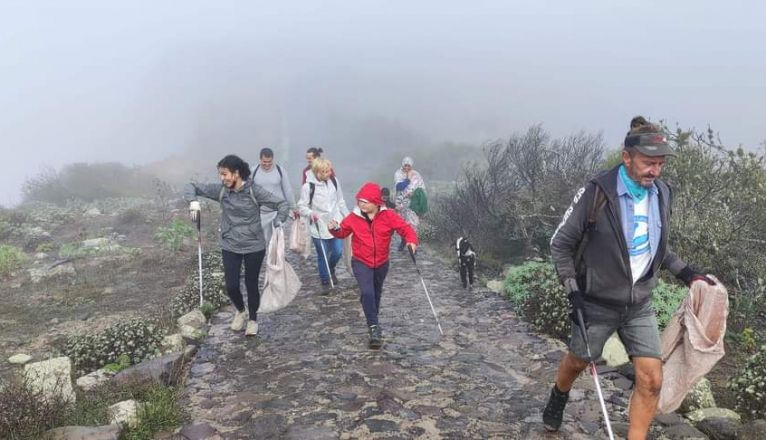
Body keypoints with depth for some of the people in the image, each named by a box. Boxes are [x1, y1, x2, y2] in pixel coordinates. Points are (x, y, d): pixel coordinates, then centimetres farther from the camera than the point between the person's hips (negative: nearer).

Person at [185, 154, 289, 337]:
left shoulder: (254, 191, -14)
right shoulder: (220, 190, -5)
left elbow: (282, 204, -11)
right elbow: (192, 187, 3)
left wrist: (278, 223, -26)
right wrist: (193, 201, -17)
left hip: (254, 247, -2)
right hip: (230, 247, 3)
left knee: (251, 284, 10)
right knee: (231, 286, 1)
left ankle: (253, 319, 34)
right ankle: (241, 311, 35)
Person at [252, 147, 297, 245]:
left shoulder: (280, 170, -5)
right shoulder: (254, 171, -4)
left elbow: (287, 190, 2)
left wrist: (293, 207, 6)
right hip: (261, 212, 1)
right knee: (263, 239, 7)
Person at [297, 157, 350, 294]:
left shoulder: (334, 181, -3)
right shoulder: (308, 186, -15)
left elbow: (340, 202, 9)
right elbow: (301, 206, -8)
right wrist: (310, 213, -28)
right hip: (319, 227, -3)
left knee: (338, 252, 5)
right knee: (322, 256, 7)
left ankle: (331, 269, 39)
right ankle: (325, 282, 26)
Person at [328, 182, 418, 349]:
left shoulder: (388, 216, -14)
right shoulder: (353, 218, -11)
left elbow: (405, 228, -14)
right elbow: (343, 232, 3)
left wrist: (411, 241, -34)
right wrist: (335, 229, -19)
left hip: (381, 263, 2)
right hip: (361, 262, -2)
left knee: (376, 294, 22)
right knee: (367, 293, -22)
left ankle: (372, 321, 47)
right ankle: (374, 328, -14)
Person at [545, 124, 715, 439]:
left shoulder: (662, 193, -2)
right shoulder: (597, 193, -20)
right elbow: (561, 243, -12)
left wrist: (685, 273, 2)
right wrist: (573, 292, -17)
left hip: (640, 305, 4)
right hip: (597, 303, -4)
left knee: (651, 380, -2)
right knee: (578, 361, 17)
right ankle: (558, 399, 49)